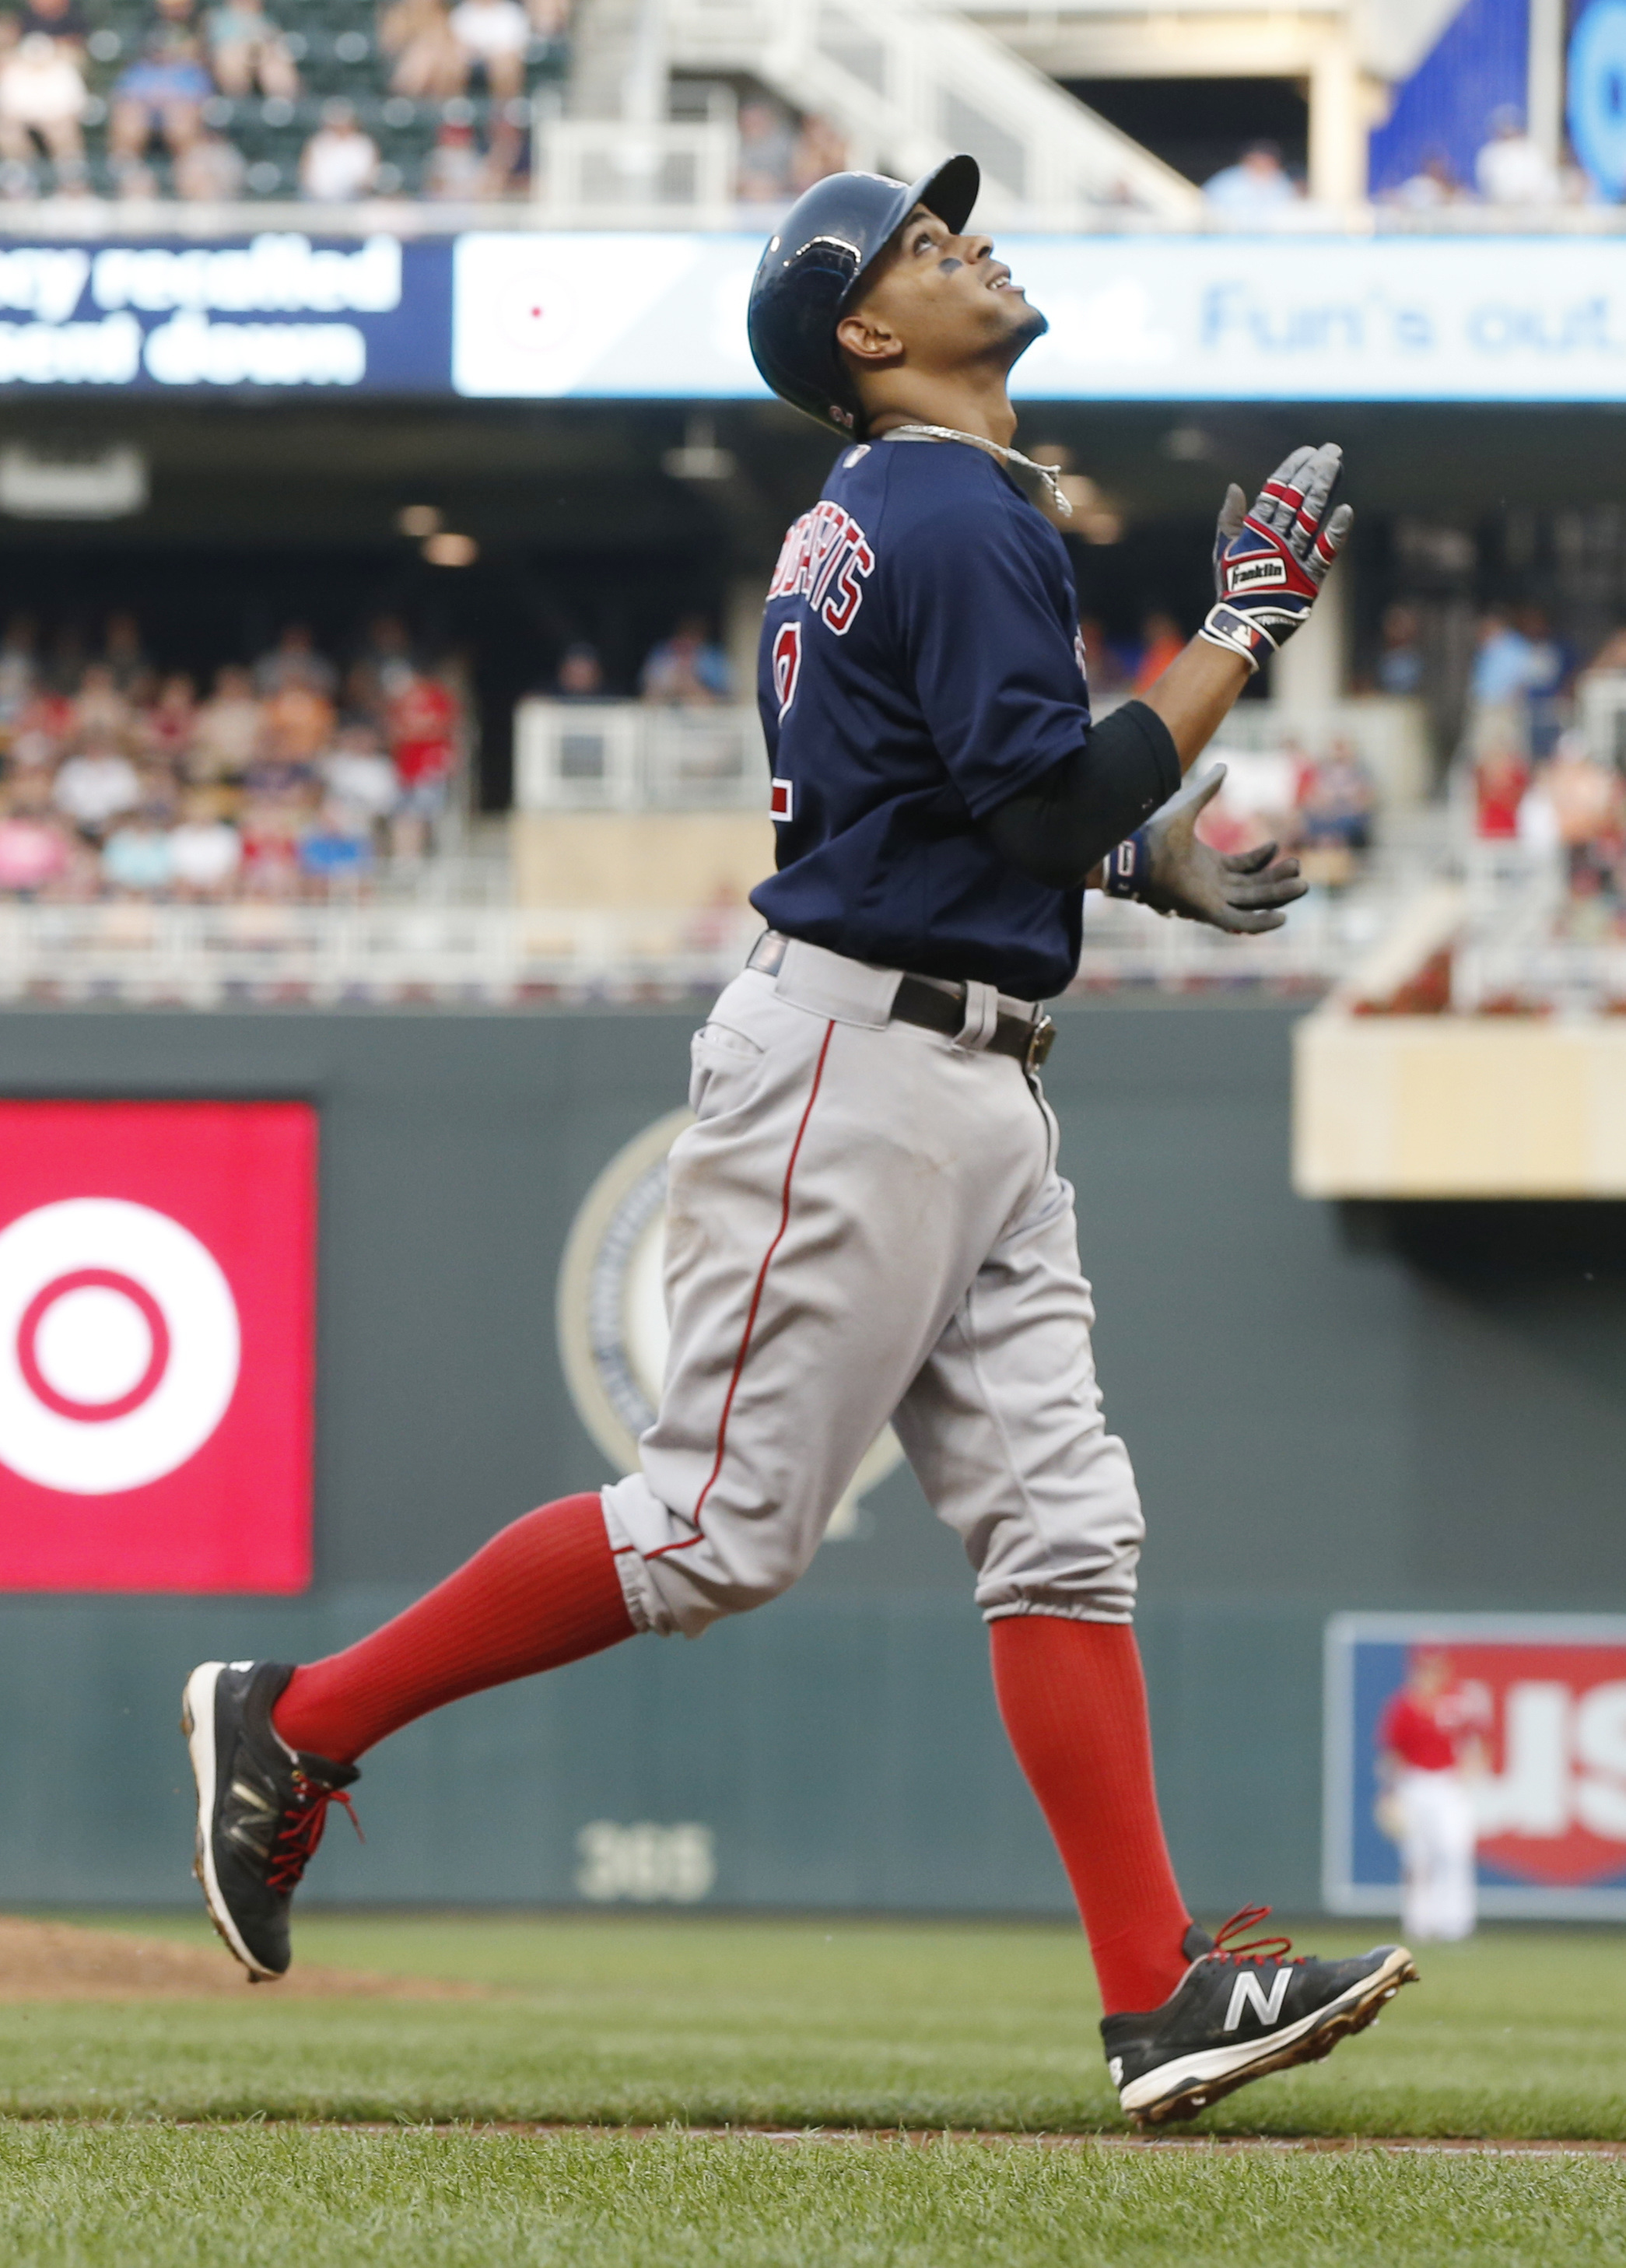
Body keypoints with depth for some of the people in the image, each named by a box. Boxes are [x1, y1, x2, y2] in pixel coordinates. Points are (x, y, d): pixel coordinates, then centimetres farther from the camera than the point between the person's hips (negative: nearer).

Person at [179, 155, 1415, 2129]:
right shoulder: (957, 515, -13)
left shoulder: (865, 519, 18)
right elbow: (1056, 806, -20)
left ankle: (1162, 1998, -5)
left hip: (970, 1091, 10)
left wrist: (1146, 856, 14)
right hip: (859, 1059, -10)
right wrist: (1244, 626, -14)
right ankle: (299, 1723, 5)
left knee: (1062, 1518, 1)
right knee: (722, 1528, -7)